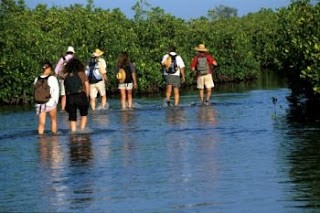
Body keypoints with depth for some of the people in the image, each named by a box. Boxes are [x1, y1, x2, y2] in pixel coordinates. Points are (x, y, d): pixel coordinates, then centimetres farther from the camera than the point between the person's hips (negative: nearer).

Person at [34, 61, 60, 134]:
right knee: (53, 120, 18)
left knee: (41, 123, 4)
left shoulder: (37, 79, 1)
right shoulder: (52, 78, -10)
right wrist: (55, 101, 5)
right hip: (51, 103, -2)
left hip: (40, 104, 2)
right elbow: (56, 91, -6)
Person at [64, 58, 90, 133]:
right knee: (84, 114, 16)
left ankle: (73, 131, 3)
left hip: (70, 98, 2)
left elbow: (65, 87, 4)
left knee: (72, 117, 7)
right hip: (81, 96, -2)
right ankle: (82, 129, 6)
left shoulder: (66, 76, 6)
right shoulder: (82, 74, 0)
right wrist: (87, 96, 8)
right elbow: (87, 86, -3)